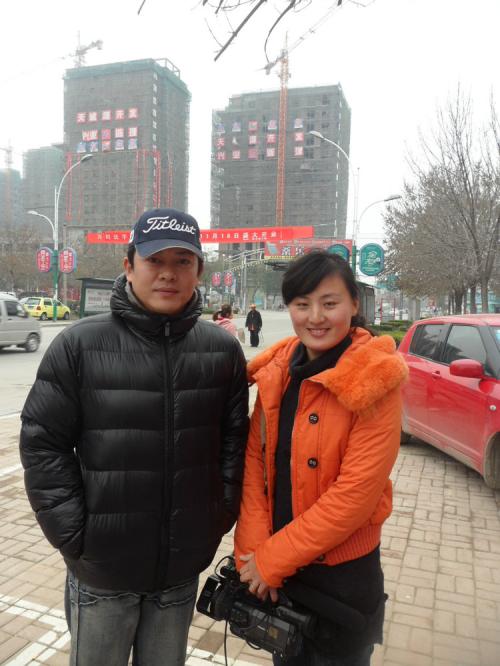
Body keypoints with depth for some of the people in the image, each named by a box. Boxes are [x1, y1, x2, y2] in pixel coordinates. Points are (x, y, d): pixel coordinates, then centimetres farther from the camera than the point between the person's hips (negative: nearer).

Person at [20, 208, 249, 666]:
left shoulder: (222, 351, -4)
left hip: (183, 567, 2)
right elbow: (43, 444, -8)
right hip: (100, 568, -2)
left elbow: (235, 440, 3)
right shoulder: (79, 345, -11)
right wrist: (73, 533, -9)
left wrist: (220, 515, 0)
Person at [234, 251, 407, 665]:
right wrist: (253, 552, -11)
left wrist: (272, 559, -17)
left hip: (343, 573, -4)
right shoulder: (277, 372, -4)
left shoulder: (375, 381, -19)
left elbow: (355, 493, -22)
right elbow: (254, 461, -3)